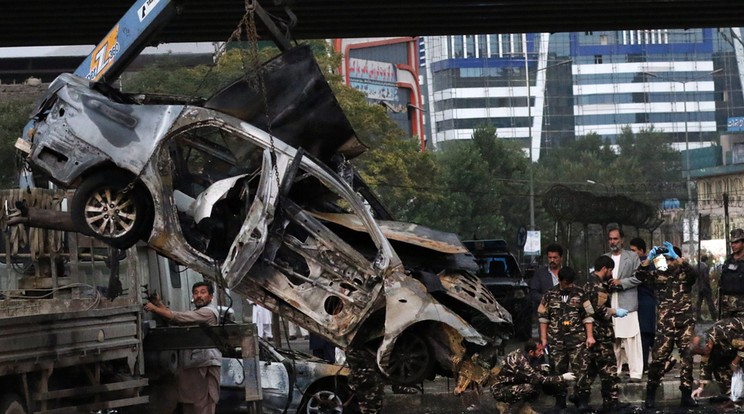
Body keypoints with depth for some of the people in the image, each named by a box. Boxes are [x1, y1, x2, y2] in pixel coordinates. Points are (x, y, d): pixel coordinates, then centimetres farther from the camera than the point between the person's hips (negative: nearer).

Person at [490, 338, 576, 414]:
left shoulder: (523, 354, -4)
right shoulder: (520, 360, -29)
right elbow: (538, 379, -29)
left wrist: (540, 369, -8)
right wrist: (562, 378, -22)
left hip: (512, 386, 9)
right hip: (500, 390, -9)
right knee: (531, 387, -29)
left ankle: (523, 407, 5)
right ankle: (506, 405, -10)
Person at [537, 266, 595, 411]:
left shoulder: (580, 294, 2)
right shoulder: (550, 295, 3)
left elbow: (588, 316, 4)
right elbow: (543, 317, 9)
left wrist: (590, 336, 0)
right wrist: (543, 338, 7)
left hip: (577, 339, -1)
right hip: (556, 340, 1)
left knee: (580, 369, -4)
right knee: (559, 370, 6)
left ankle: (581, 398, 5)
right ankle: (560, 399, 15)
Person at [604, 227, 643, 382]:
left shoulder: (632, 257, 7)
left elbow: (639, 277, 0)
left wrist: (621, 282, -10)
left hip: (627, 303, -4)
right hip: (609, 304, 4)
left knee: (631, 339, -8)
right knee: (612, 340, 3)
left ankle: (636, 373, -9)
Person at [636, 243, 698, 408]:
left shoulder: (685, 275, 5)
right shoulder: (659, 275, 8)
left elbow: (693, 273, -18)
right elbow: (639, 275, -3)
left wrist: (676, 256, -23)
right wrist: (649, 258, -15)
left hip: (685, 323, 0)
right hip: (665, 324, 0)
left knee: (687, 358, 1)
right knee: (658, 357, -3)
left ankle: (686, 395, 6)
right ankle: (650, 394, 7)